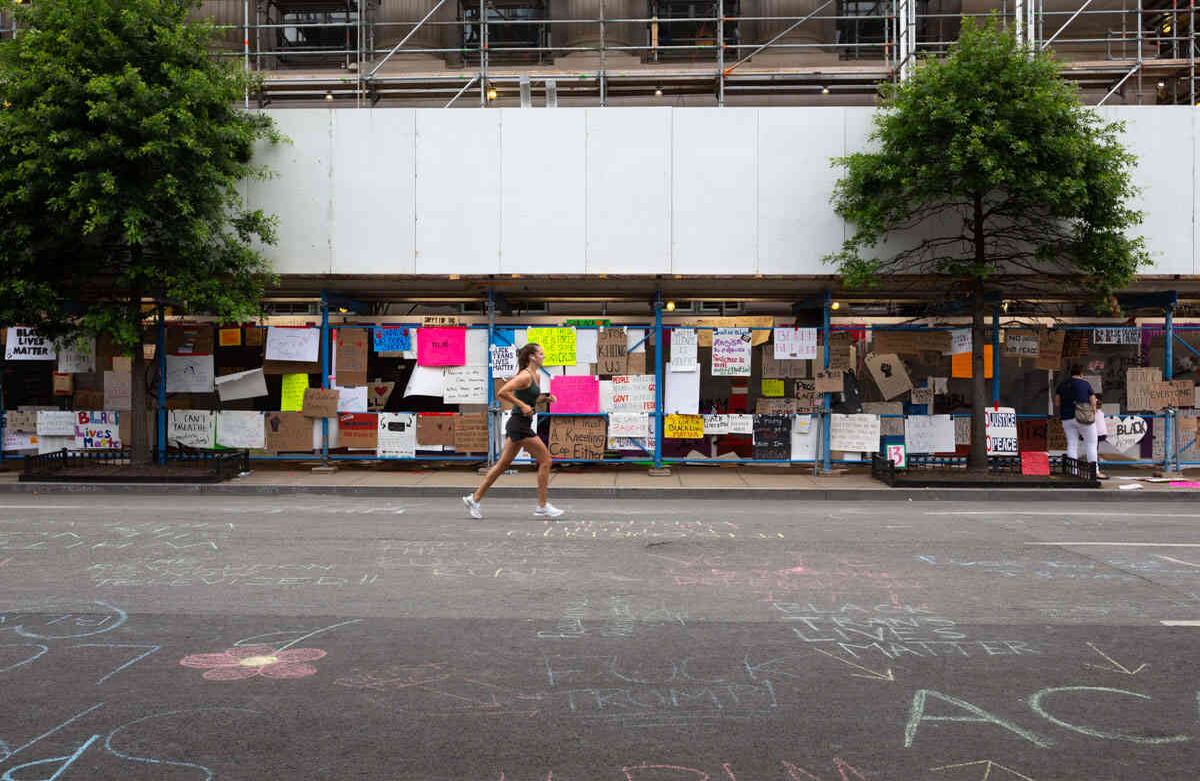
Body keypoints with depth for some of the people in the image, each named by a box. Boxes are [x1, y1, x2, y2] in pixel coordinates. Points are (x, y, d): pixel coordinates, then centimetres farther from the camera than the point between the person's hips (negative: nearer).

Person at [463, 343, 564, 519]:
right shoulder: (525, 376, -15)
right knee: (545, 460, -4)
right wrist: (522, 405, -21)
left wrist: (545, 398, 11)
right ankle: (542, 506, 3)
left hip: (519, 425, 10)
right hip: (520, 425, -10)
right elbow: (502, 393, -23)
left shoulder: (535, 376, 14)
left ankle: (475, 498, 17)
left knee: (503, 464, 12)